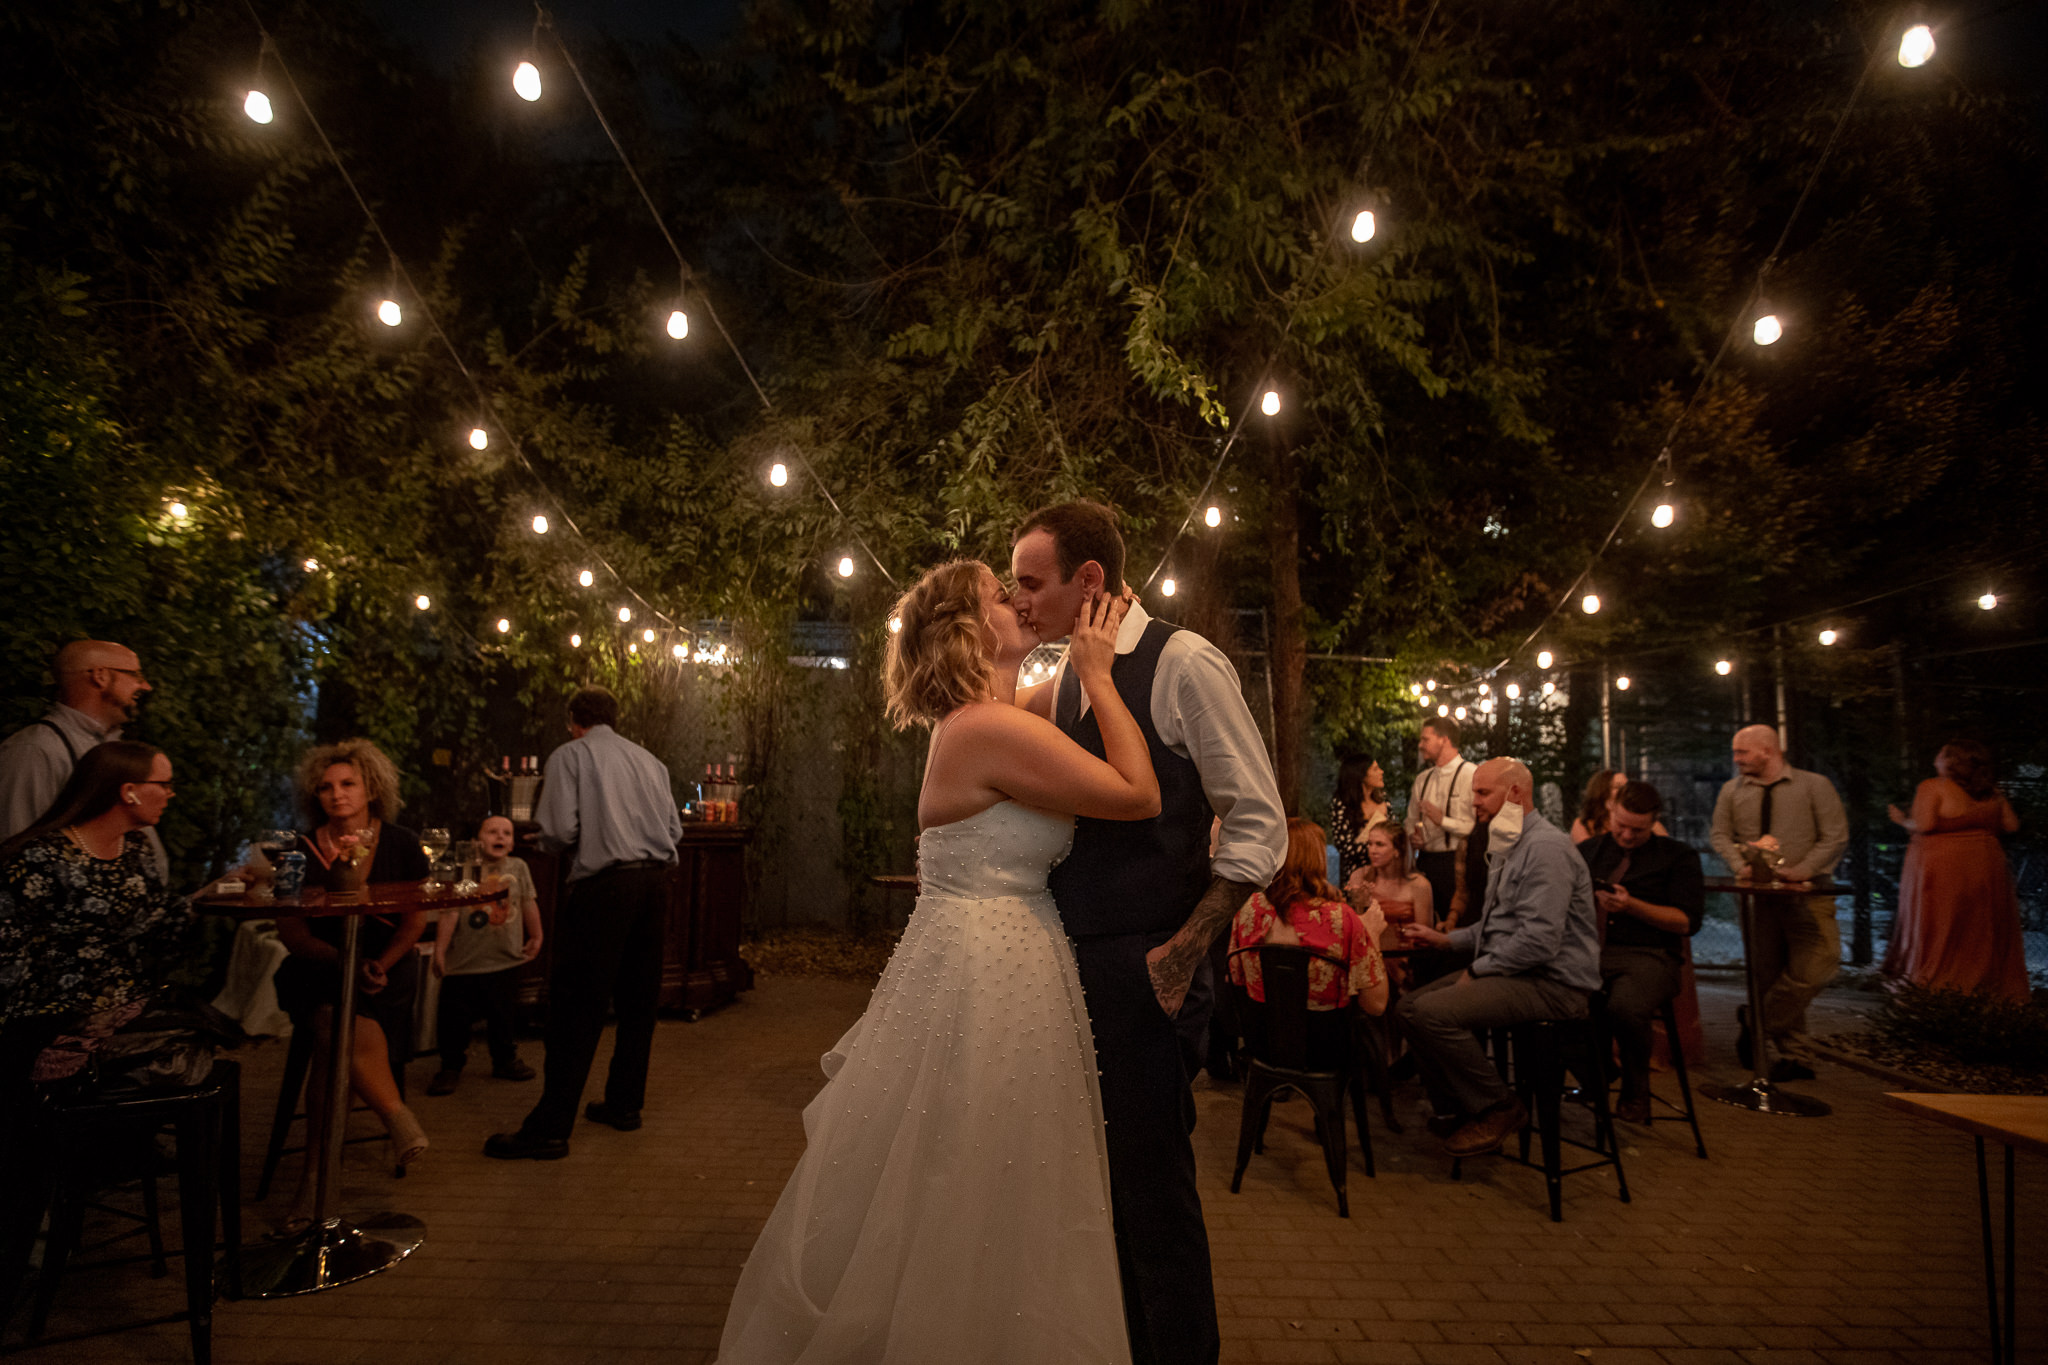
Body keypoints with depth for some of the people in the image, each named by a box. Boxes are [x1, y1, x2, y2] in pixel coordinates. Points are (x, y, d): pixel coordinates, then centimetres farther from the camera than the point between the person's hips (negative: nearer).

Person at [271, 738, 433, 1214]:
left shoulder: (400, 845, 2)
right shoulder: (303, 851, 2)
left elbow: (416, 920, 3)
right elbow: (291, 932, 0)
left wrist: (380, 966, -14)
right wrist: (347, 966, -15)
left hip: (386, 967, 0)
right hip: (318, 970, 1)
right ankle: (399, 1118, -18)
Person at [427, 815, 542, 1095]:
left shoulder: (518, 867, 3)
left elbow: (529, 904, 12)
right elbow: (449, 913, -9)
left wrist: (536, 936, 17)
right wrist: (439, 950, -10)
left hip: (506, 960, 3)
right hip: (464, 962, -3)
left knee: (503, 1015, 15)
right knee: (453, 1018, 2)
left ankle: (505, 1060, 32)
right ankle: (450, 1067, 20)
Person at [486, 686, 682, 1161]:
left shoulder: (570, 755, 3)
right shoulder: (649, 760, 18)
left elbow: (559, 828, -8)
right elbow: (675, 830, 13)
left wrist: (547, 842, 13)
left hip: (605, 884, -6)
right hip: (655, 879, 6)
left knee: (577, 1005, -3)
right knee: (637, 998, 14)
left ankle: (550, 1129, 0)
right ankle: (624, 1104, 25)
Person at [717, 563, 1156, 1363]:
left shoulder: (975, 724, 9)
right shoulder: (994, 729, -21)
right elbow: (1140, 796, -17)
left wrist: (1086, 670, 15)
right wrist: (1099, 677, -9)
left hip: (994, 967, 10)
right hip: (986, 974, -10)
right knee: (970, 1211, 8)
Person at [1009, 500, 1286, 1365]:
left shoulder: (1183, 663, -11)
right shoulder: (1062, 686, 10)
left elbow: (1258, 825, -12)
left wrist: (1182, 952, -15)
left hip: (1144, 971, -7)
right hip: (1076, 963, 7)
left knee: (1152, 1187, 5)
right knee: (1098, 1177, 19)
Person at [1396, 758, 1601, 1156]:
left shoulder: (1545, 847, -18)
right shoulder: (1509, 848, 17)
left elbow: (1538, 941, -26)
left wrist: (1477, 970, -15)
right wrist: (1445, 939, 13)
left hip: (1552, 984, -11)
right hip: (1509, 971, 11)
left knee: (1433, 1012, -25)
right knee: (1410, 1005, 4)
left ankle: (1497, 1108, -5)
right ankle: (1453, 1112, 13)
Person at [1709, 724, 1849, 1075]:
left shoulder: (1814, 785, 4)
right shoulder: (1732, 790, 13)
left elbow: (1836, 837, -2)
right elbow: (1720, 836, 11)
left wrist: (1802, 869, -14)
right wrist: (1741, 866, -7)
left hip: (1807, 892, -2)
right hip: (1757, 894, 2)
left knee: (1818, 963, -17)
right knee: (1769, 973, 3)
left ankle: (1757, 1020, -1)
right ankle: (1786, 1052, 15)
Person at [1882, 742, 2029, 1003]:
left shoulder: (1933, 787, -10)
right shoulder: (1991, 792, 8)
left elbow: (1924, 824, -17)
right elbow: (2012, 825, 11)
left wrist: (1902, 820, 2)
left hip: (1941, 867, -5)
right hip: (1987, 864, 5)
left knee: (1939, 931, 1)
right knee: (1985, 932, 13)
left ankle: (1934, 990, 2)